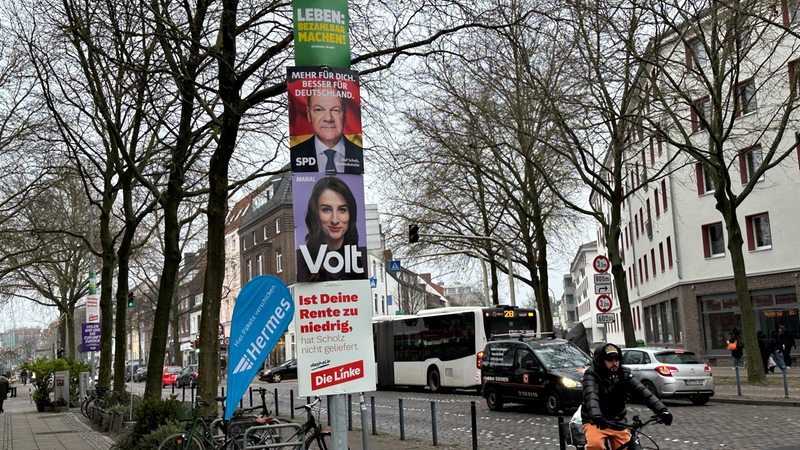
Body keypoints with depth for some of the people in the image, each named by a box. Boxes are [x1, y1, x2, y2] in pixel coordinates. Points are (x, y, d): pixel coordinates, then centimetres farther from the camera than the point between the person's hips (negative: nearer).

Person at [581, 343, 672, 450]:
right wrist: (596, 416, -50)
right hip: (595, 422, -5)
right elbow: (591, 396, -30)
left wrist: (661, 409, -27)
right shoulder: (591, 374, -12)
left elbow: (642, 391, -12)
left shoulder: (624, 374, 1)